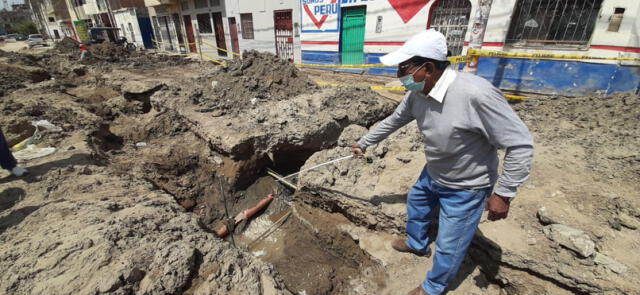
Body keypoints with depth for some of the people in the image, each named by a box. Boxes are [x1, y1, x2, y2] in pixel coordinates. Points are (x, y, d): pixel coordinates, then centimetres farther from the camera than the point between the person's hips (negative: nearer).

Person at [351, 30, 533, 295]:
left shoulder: (476, 94, -37)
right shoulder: (417, 93, -13)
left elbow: (520, 144, -27)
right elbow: (393, 121, 5)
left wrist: (503, 194, -23)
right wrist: (364, 143, 14)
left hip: (465, 187, -7)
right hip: (432, 174, 8)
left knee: (449, 245, 9)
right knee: (415, 205, 30)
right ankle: (417, 243, 61)